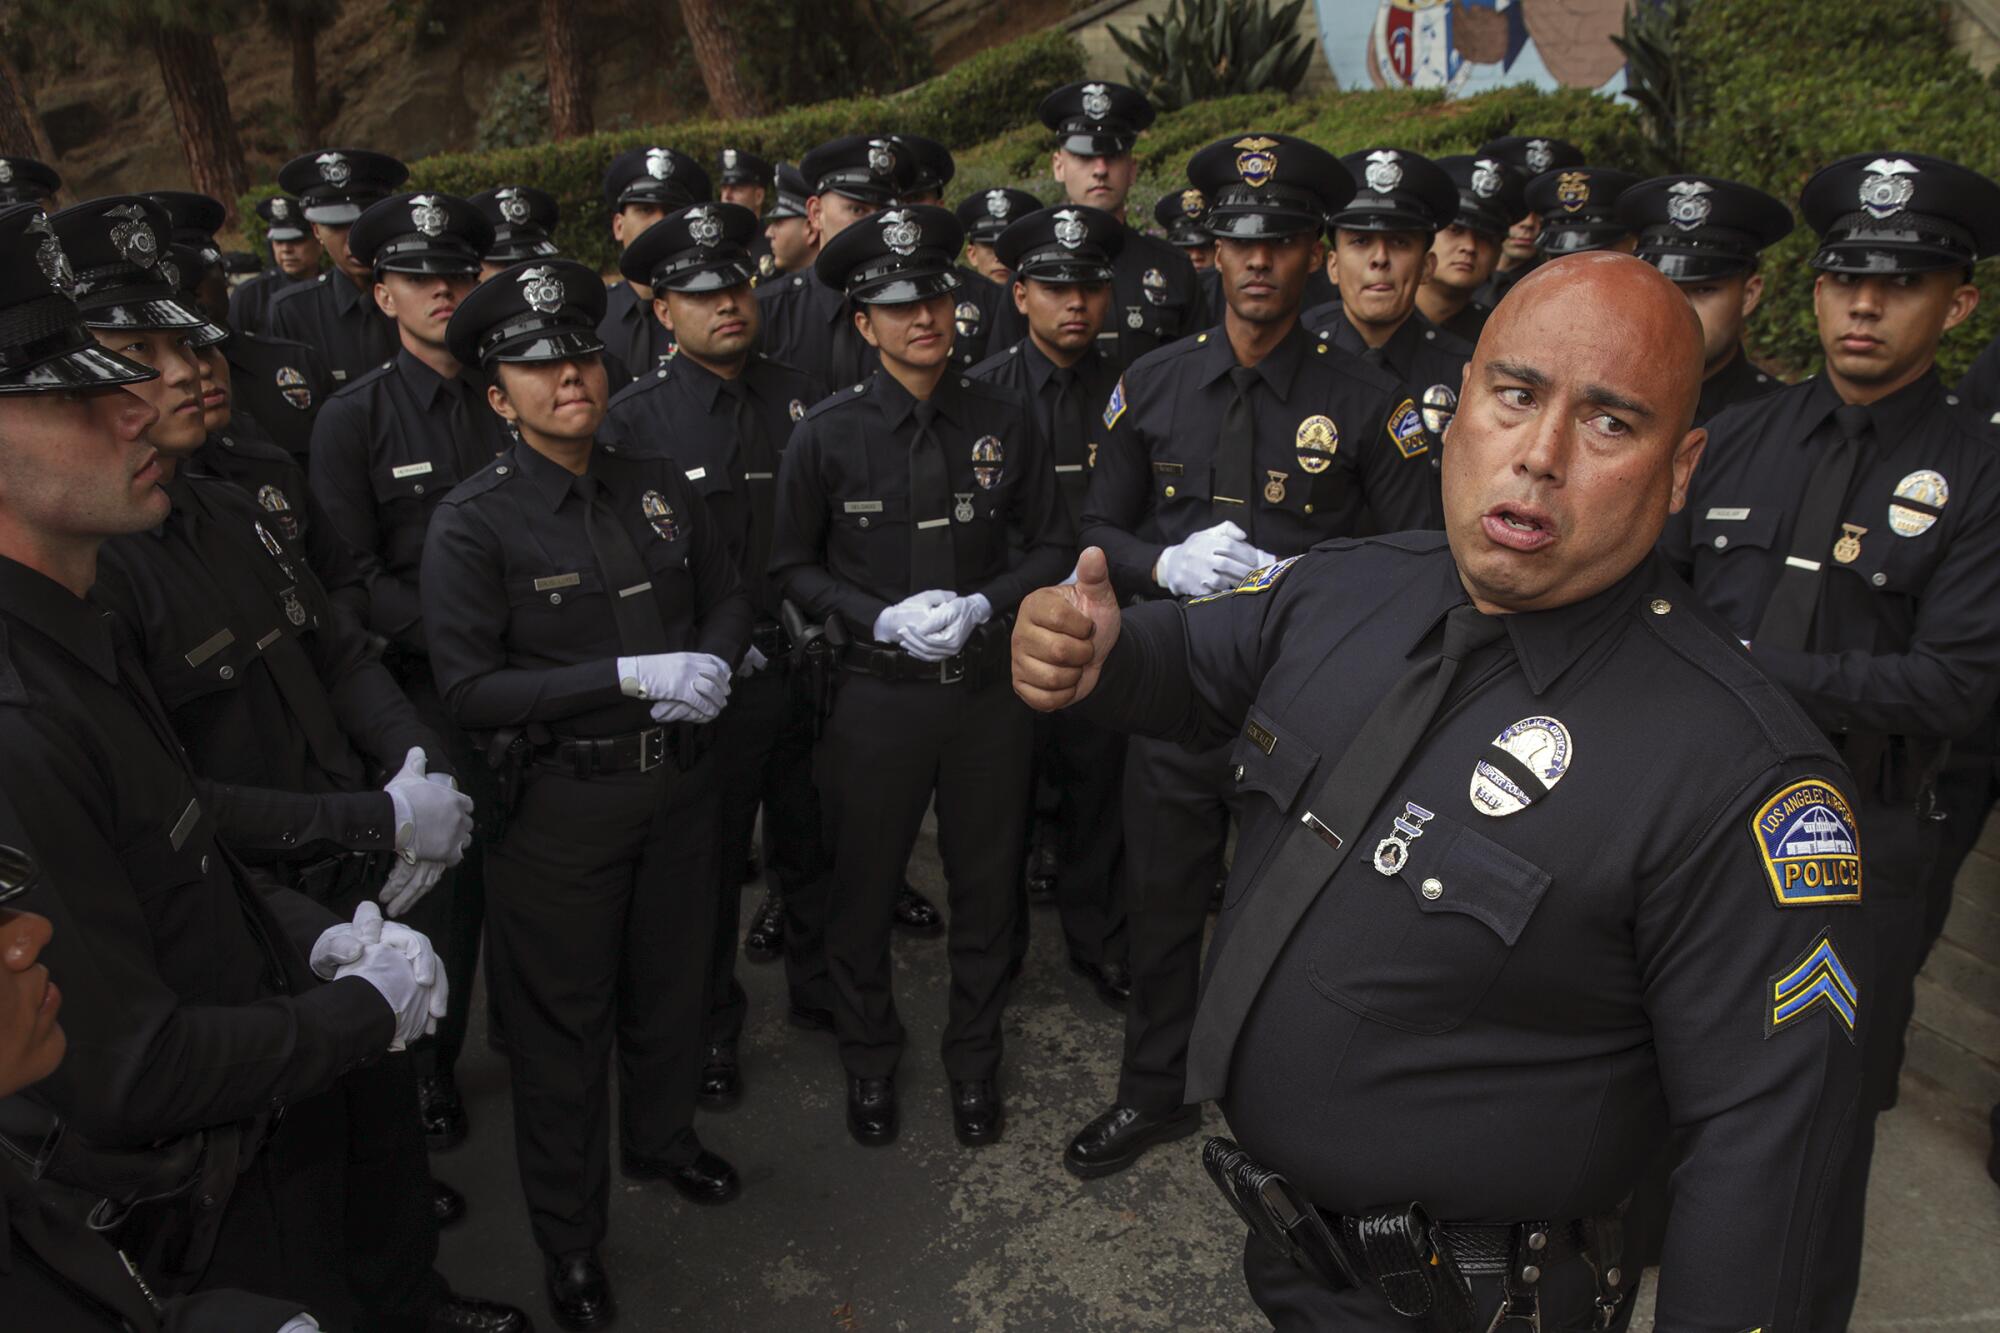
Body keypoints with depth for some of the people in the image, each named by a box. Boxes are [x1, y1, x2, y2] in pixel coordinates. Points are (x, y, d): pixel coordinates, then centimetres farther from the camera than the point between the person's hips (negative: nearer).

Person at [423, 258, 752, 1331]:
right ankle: (569, 1240, 30)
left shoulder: (658, 485, 3)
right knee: (564, 1017, 10)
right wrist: (628, 677, -24)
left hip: (681, 777, 5)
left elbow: (726, 596, 11)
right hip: (563, 799, -5)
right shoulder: (473, 524, -13)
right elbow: (471, 690, -18)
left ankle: (663, 1138, 49)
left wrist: (712, 662, -11)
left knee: (672, 979, 22)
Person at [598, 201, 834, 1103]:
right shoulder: (630, 420, -7)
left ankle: (820, 990, 41)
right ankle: (710, 1031, 32)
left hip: (807, 668, 3)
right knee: (709, 864, 11)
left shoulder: (804, 399, 4)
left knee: (808, 843, 19)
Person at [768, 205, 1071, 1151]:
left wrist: (982, 606, -12)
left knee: (986, 885, 14)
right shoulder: (827, 434, -6)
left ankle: (974, 1061, 38)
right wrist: (882, 618, -14)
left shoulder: (1006, 422, -1)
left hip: (988, 687, 2)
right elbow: (793, 566, 1)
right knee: (864, 888, 12)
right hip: (877, 693, -1)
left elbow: (1050, 547, 6)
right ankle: (868, 1061, 37)